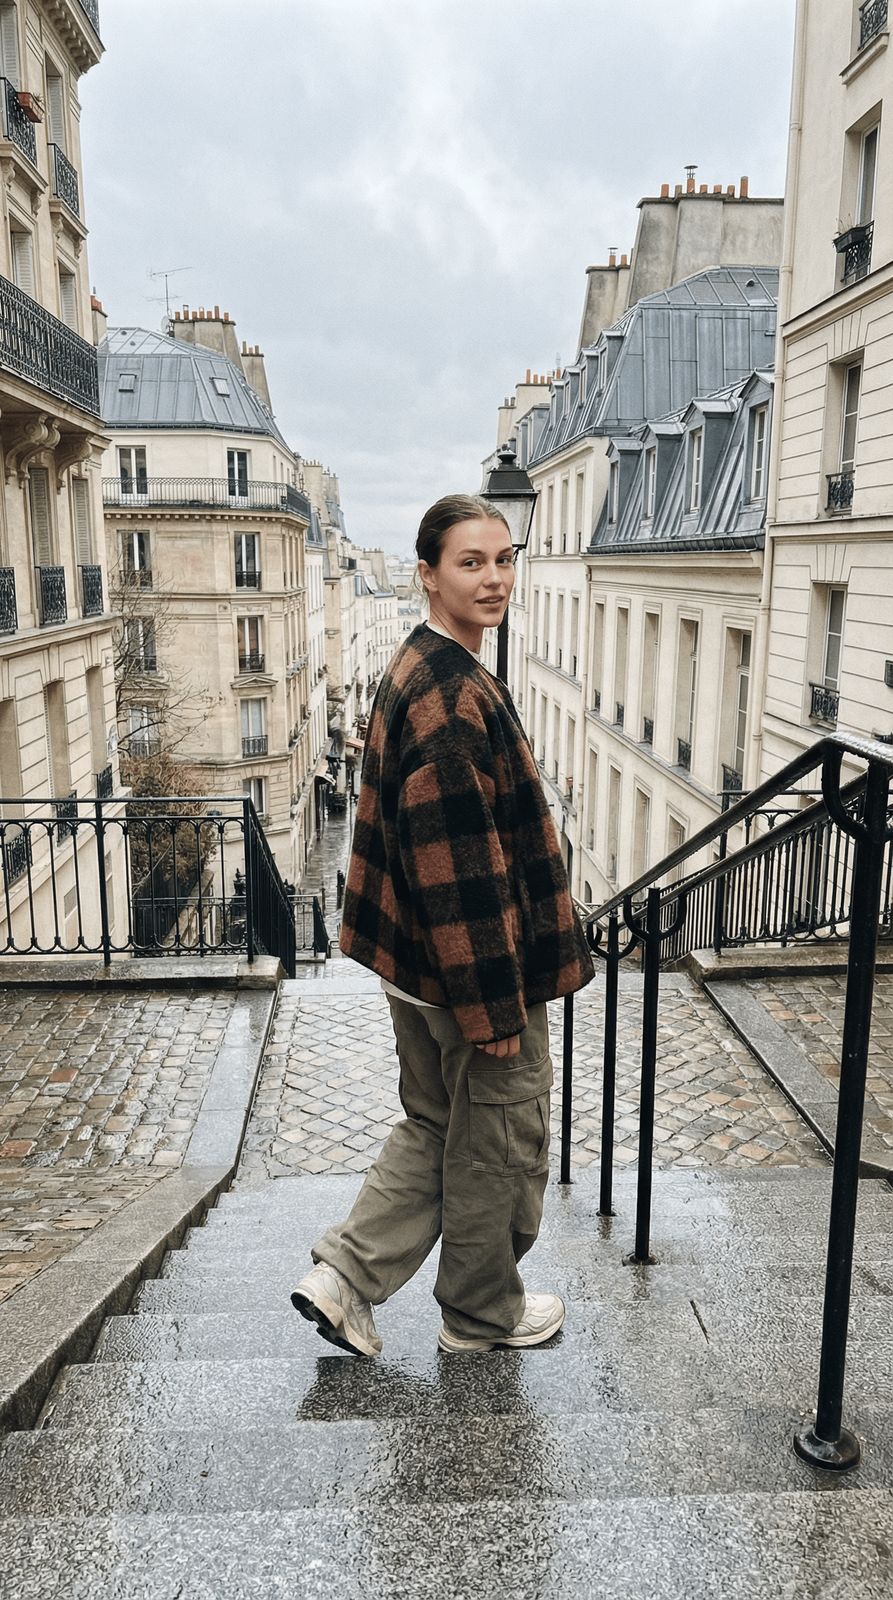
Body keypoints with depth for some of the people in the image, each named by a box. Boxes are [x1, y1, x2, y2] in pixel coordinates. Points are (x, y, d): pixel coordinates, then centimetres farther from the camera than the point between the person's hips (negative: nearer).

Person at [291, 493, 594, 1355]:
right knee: (497, 1141, 12)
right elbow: (461, 864, -26)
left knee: (435, 1123, 24)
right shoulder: (455, 695, -24)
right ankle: (482, 1313, 33)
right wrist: (496, 1007, -21)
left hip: (418, 961, 9)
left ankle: (344, 1275, 27)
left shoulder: (418, 672, 8)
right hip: (472, 966, -9)